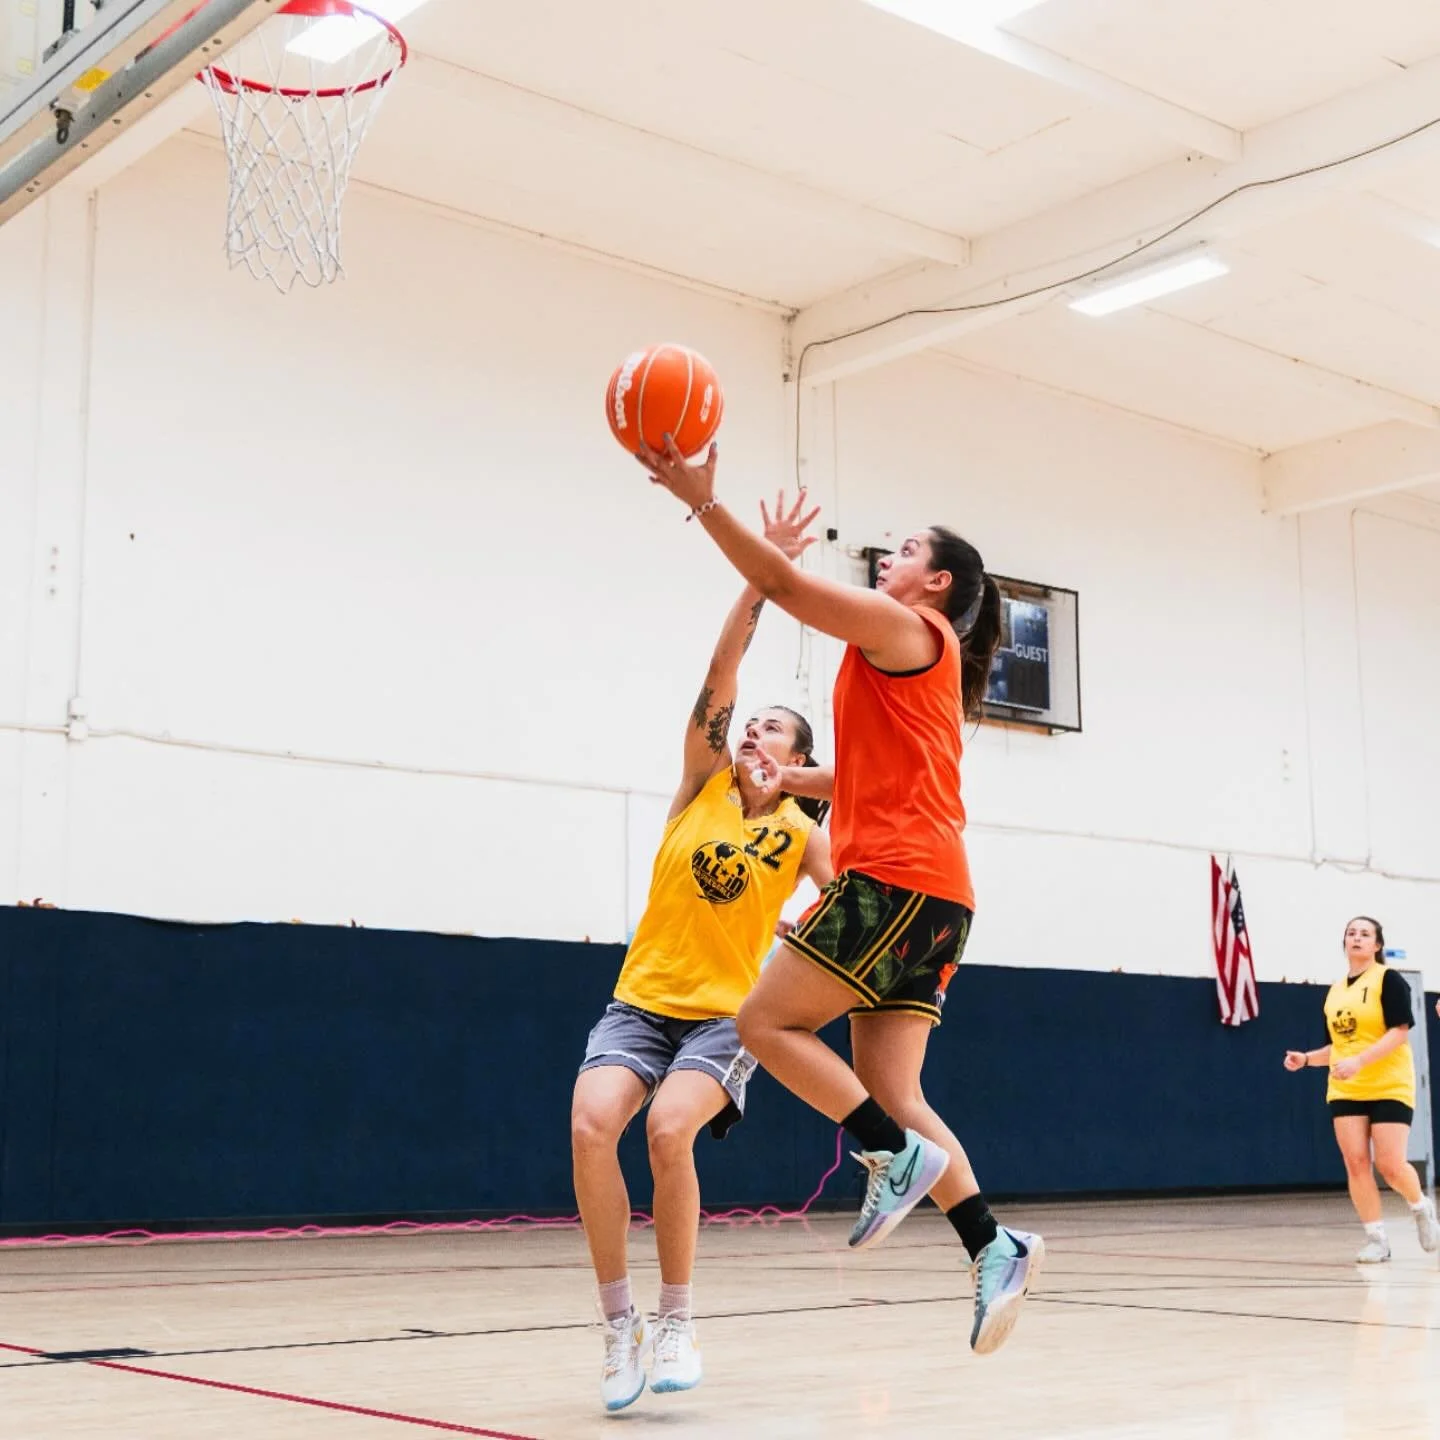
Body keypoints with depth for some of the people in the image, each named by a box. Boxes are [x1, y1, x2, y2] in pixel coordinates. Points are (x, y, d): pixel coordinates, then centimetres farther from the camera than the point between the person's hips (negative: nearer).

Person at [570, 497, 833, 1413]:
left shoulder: (801, 834, 1)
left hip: (727, 1014, -2)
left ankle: (678, 1321, -11)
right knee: (592, 1124, -24)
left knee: (669, 1128, -30)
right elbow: (720, 675, -8)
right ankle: (621, 1325, -11)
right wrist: (762, 575, -17)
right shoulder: (704, 784, 4)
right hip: (641, 1002, 2)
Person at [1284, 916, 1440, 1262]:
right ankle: (1376, 1239, 4)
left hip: (1389, 1087, -5)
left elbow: (1399, 1032, -16)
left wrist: (1360, 1061, -26)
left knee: (1390, 1165, -9)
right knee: (1356, 1164, -5)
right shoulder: (1335, 991, 13)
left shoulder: (1388, 980, -6)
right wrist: (1306, 1058, 6)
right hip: (1345, 1091, 5)